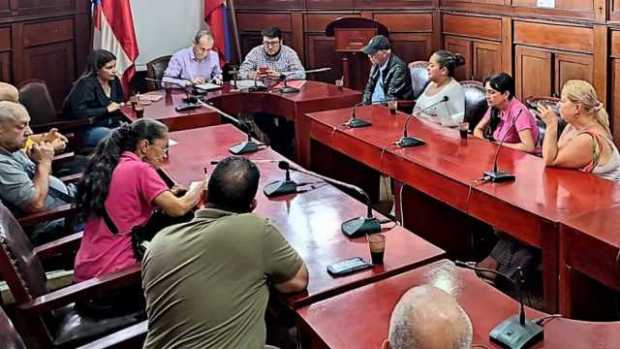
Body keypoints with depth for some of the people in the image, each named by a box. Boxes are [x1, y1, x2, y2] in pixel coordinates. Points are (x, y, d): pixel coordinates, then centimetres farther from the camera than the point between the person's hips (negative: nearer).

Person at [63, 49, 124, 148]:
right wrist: (107, 109, -17)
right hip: (89, 130, -7)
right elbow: (78, 112, -20)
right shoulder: (86, 84, -9)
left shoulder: (114, 81, 11)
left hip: (112, 126, 7)